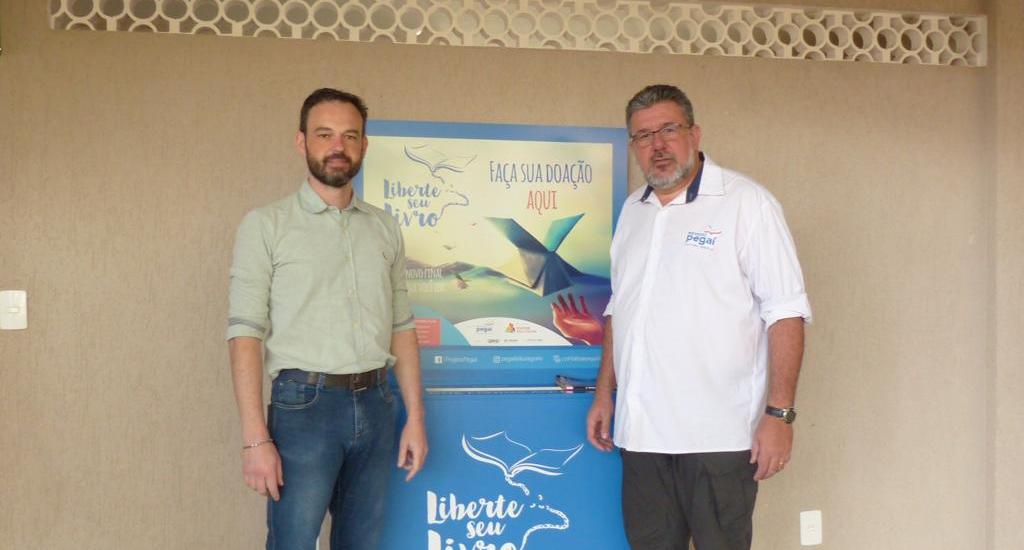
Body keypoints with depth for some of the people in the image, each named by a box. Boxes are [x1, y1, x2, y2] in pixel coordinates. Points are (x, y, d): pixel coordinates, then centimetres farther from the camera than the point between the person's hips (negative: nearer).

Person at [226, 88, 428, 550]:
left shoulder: (385, 229, 11)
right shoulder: (266, 225, -3)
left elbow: (401, 327, 13)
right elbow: (246, 333, -8)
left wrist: (415, 417, 7)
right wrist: (254, 438, -14)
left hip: (375, 405, 4)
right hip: (304, 406, -4)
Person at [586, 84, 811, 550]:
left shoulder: (746, 202, -5)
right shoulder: (632, 211, 14)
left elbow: (785, 312, -10)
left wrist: (779, 413, -15)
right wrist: (605, 393, 17)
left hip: (718, 435, -5)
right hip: (641, 430, 6)